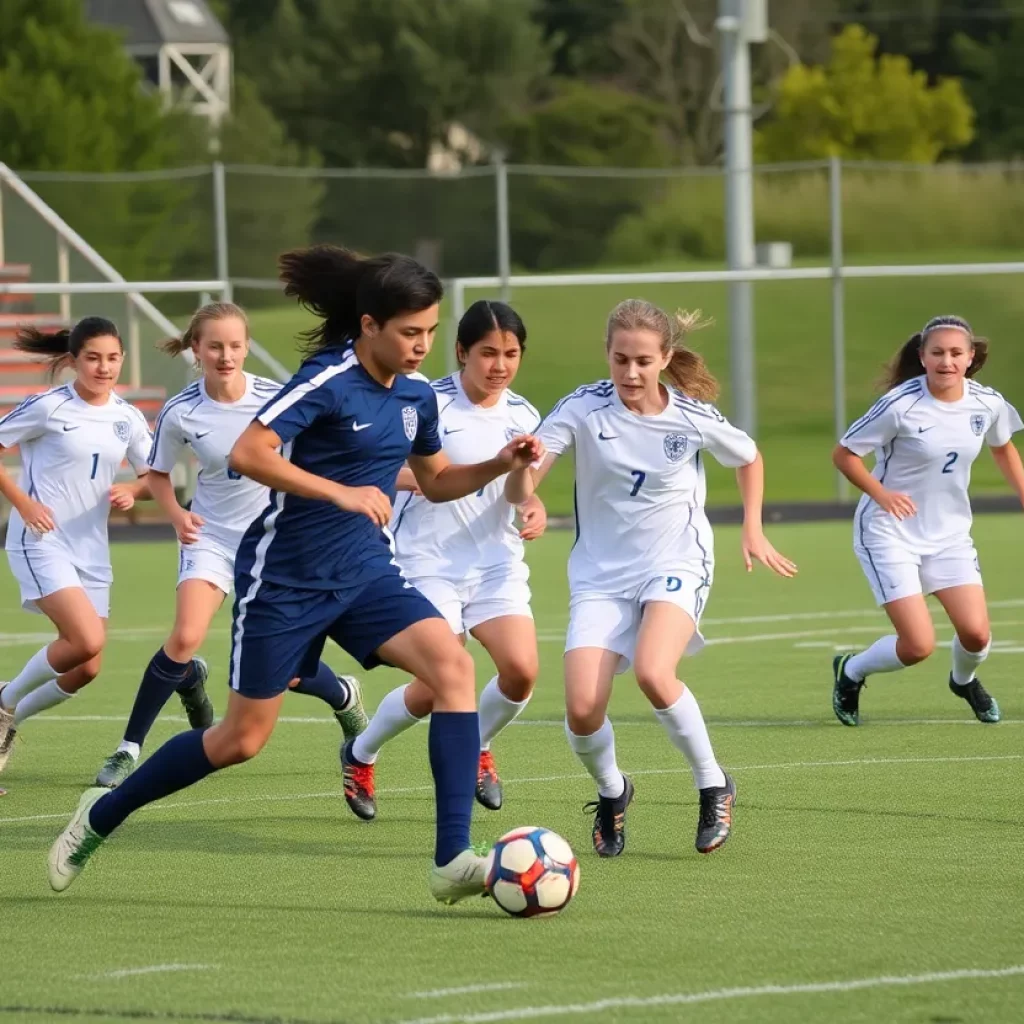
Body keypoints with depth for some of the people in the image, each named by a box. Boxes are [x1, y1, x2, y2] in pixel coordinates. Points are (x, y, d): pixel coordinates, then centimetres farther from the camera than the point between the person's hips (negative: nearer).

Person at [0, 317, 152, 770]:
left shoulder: (128, 419, 6)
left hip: (91, 550, 6)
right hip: (42, 542, -6)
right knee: (87, 641, -24)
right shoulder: (48, 408, -10)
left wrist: (132, 491, -7)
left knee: (85, 670, 4)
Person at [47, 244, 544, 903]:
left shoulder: (417, 398, 5)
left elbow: (436, 481, 22)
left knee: (453, 665, -20)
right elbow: (247, 454, -28)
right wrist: (342, 492, -32)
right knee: (242, 739, 2)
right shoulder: (328, 383, -18)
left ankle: (453, 861, -22)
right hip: (285, 577, -6)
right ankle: (100, 817, 26)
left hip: (366, 571, 6)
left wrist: (499, 466, 4)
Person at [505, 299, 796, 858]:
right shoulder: (583, 408, -12)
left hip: (676, 565, -1)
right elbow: (519, 493, -19)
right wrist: (522, 465, -41)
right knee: (582, 708, -15)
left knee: (653, 674, -30)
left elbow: (748, 459, 13)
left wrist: (753, 530, 6)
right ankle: (611, 793, 20)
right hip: (601, 574, 1)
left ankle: (714, 785, -5)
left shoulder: (694, 418, -10)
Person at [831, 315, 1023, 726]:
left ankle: (964, 680, 30)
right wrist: (882, 494, -26)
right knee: (918, 646, -13)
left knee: (976, 634, -8)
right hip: (890, 534, -5)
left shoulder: (987, 404, -5)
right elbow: (843, 454, -13)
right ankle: (851, 672, 20)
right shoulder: (900, 406, -21)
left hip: (950, 534, 5)